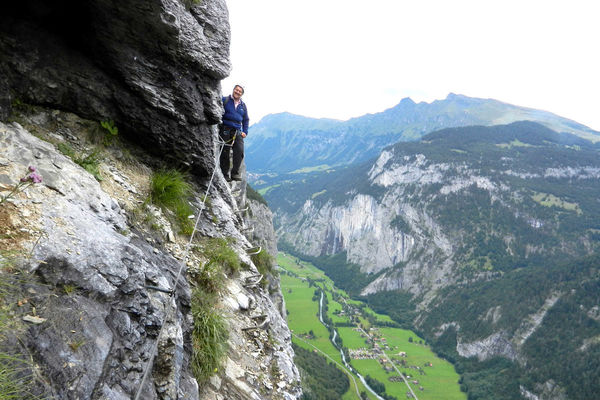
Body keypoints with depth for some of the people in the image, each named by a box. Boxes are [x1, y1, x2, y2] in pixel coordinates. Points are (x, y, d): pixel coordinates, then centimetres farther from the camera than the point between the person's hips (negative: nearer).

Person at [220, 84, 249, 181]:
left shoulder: (243, 105, 17)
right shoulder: (224, 100, 4)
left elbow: (246, 120, 24)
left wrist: (245, 132, 13)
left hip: (237, 131, 3)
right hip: (225, 130, -3)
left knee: (240, 151, -12)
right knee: (224, 153, -2)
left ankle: (235, 173, -4)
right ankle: (225, 174, 7)